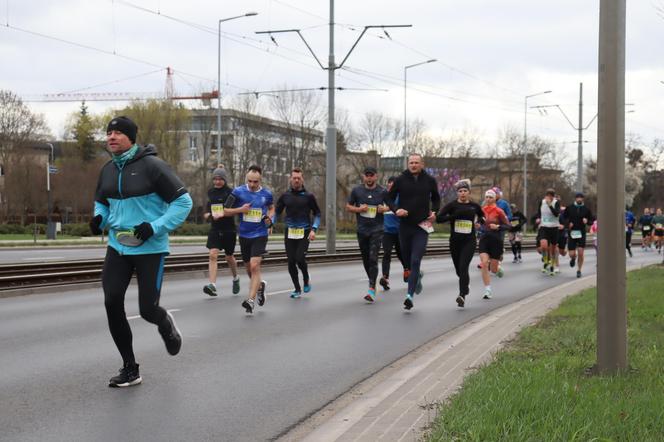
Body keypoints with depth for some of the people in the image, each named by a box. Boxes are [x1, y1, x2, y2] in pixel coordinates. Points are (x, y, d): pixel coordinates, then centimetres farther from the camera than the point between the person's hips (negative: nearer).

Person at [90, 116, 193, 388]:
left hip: (150, 249, -5)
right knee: (112, 302, -7)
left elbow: (183, 202, -11)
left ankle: (166, 325, 35)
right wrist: (99, 218, 1)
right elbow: (101, 201, 24)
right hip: (118, 247, 6)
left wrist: (155, 227, -20)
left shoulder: (151, 166, -13)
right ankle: (130, 369, 5)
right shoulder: (108, 170, 7)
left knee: (148, 309, -6)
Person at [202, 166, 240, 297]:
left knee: (229, 257, 12)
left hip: (229, 229, -3)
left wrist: (223, 214, -27)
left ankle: (236, 279, 40)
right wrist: (208, 214, -2)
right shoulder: (211, 192, 7)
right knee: (213, 255, -14)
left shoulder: (230, 192, -7)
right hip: (215, 229, 3)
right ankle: (212, 285, -21)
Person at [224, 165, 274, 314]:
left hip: (260, 235, -2)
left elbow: (271, 208, 20)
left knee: (255, 266, -17)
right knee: (249, 268, 14)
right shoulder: (238, 192, -5)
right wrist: (240, 209, -15)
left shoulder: (266, 194, -1)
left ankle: (251, 300, -18)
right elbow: (226, 210, 1)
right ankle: (260, 285, 44)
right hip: (244, 235, 2)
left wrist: (270, 218, 0)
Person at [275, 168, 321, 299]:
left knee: (300, 258, -16)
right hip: (289, 233, 3)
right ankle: (297, 289, 16)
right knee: (291, 262, 1)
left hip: (304, 233, -3)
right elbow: (276, 212, 13)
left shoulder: (308, 196, 1)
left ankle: (306, 280, 13)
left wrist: (313, 229, -7)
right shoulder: (285, 196, 6)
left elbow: (317, 214, 6)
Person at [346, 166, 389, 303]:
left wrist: (385, 209, -10)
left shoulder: (382, 192, -1)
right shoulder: (356, 190, 3)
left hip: (377, 229, -3)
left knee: (373, 258, -14)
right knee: (366, 259, 12)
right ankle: (372, 281, 33)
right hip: (362, 230, 3)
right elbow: (348, 206, 8)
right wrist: (358, 209, -11)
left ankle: (372, 289, -18)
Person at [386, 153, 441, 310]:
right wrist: (396, 209, -14)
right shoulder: (400, 180, -1)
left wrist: (435, 212, 1)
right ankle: (417, 276, 47)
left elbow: (436, 198, 18)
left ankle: (410, 295, -18)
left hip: (422, 226, -2)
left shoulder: (429, 180, 2)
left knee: (415, 261, -13)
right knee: (407, 259, 14)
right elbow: (390, 198, 6)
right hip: (404, 225, 2)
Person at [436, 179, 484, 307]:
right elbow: (438, 218, -14)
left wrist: (479, 222, 4)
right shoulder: (452, 205, -3)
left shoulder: (474, 206, 3)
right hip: (455, 241, 1)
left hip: (469, 241, -1)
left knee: (463, 267, -19)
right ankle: (466, 286, 46)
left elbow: (482, 215, 25)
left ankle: (462, 295, -23)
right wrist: (454, 215, -22)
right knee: (459, 270, 14)